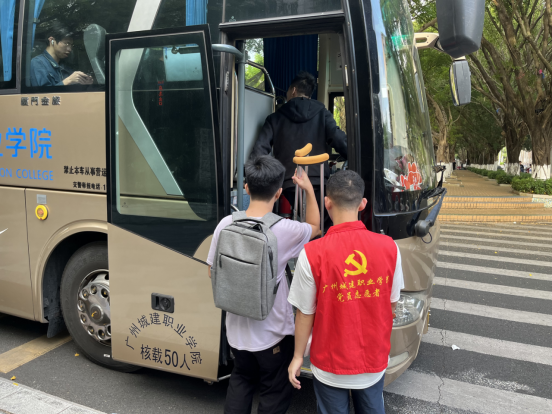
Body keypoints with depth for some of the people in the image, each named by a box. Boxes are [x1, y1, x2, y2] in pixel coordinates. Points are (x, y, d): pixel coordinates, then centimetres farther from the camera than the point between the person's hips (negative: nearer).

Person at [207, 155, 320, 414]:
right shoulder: (285, 230, -22)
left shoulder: (226, 224, -13)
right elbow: (315, 227, 2)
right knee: (275, 392, 18)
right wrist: (309, 189, 11)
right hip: (273, 332, -4)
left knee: (240, 378, 28)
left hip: (237, 327, 4)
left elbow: (213, 272, -1)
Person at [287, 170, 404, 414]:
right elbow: (392, 303, 0)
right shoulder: (389, 247, -13)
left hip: (331, 366, -2)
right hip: (374, 361, 3)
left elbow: (305, 313, -13)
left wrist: (298, 357, 3)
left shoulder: (312, 254, -23)